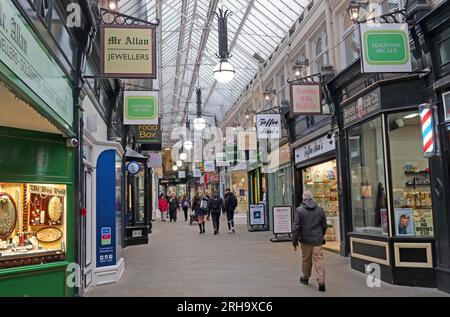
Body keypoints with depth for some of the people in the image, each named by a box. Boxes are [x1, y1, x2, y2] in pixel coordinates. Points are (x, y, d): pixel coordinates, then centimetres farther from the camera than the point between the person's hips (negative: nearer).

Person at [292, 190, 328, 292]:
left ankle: (305, 278, 30)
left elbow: (296, 227, -10)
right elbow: (324, 226, 10)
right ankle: (321, 281, -10)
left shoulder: (299, 210, -9)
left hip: (305, 240, -1)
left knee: (306, 259, 14)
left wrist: (294, 241, -4)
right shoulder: (320, 209, 2)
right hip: (317, 240, 1)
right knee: (319, 259, 0)